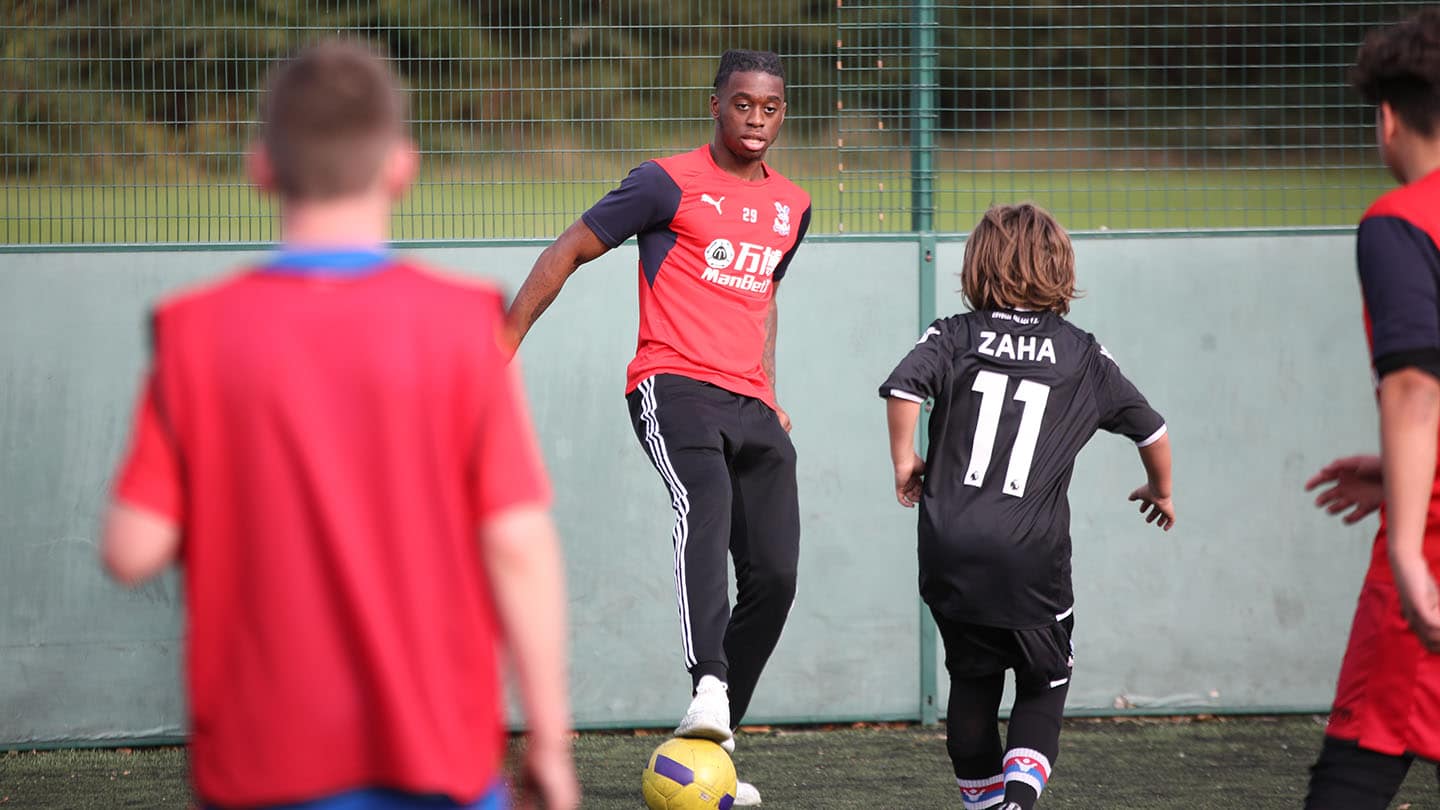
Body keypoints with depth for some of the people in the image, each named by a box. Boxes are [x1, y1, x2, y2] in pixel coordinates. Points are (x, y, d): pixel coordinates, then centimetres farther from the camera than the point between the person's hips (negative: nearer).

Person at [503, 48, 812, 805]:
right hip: (674, 385, -6)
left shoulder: (792, 207, 19)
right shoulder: (670, 183, -1)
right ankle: (708, 688, -50)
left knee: (774, 573, -2)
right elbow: (569, 250, 3)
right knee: (705, 504, -34)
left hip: (750, 404, 7)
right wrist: (505, 341, -1)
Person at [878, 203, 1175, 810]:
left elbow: (904, 387, -12)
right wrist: (1160, 490, 34)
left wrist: (904, 463, 1)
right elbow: (1150, 428, 16)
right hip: (1033, 555, -1)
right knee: (1043, 685, 12)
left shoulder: (955, 336, 6)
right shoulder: (1084, 356, 8)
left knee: (972, 679, 18)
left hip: (950, 549, 1)